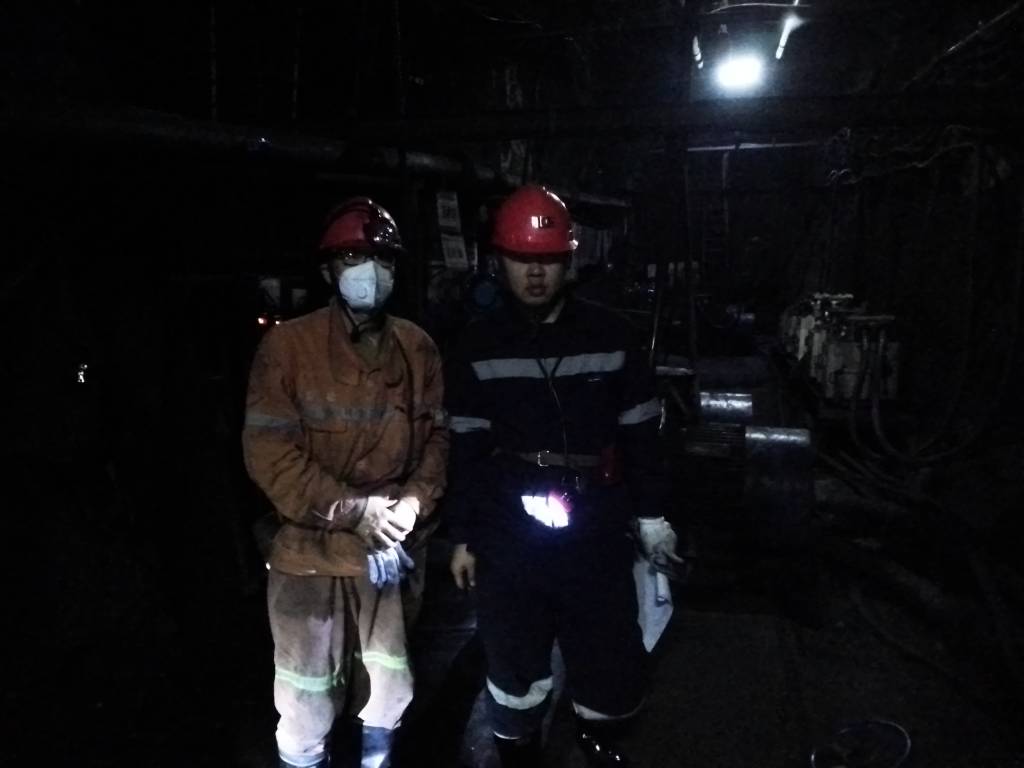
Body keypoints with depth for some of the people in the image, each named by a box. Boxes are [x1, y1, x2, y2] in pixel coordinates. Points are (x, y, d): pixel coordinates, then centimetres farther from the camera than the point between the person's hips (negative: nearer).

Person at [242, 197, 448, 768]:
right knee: (308, 705, 8)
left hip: (389, 551, 4)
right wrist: (356, 509, -19)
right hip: (311, 550, -4)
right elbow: (269, 453, -15)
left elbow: (436, 436, 4)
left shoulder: (418, 348, 0)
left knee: (391, 689, 20)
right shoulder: (289, 345, -12)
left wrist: (416, 500, -14)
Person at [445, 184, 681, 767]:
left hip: (597, 537, 0)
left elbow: (640, 432, 6)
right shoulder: (479, 347, 1)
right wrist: (461, 537, 6)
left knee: (614, 667, 10)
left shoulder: (611, 336, -1)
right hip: (507, 542, 0)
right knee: (516, 671, 12)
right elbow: (464, 449, 5)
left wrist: (651, 515, 8)